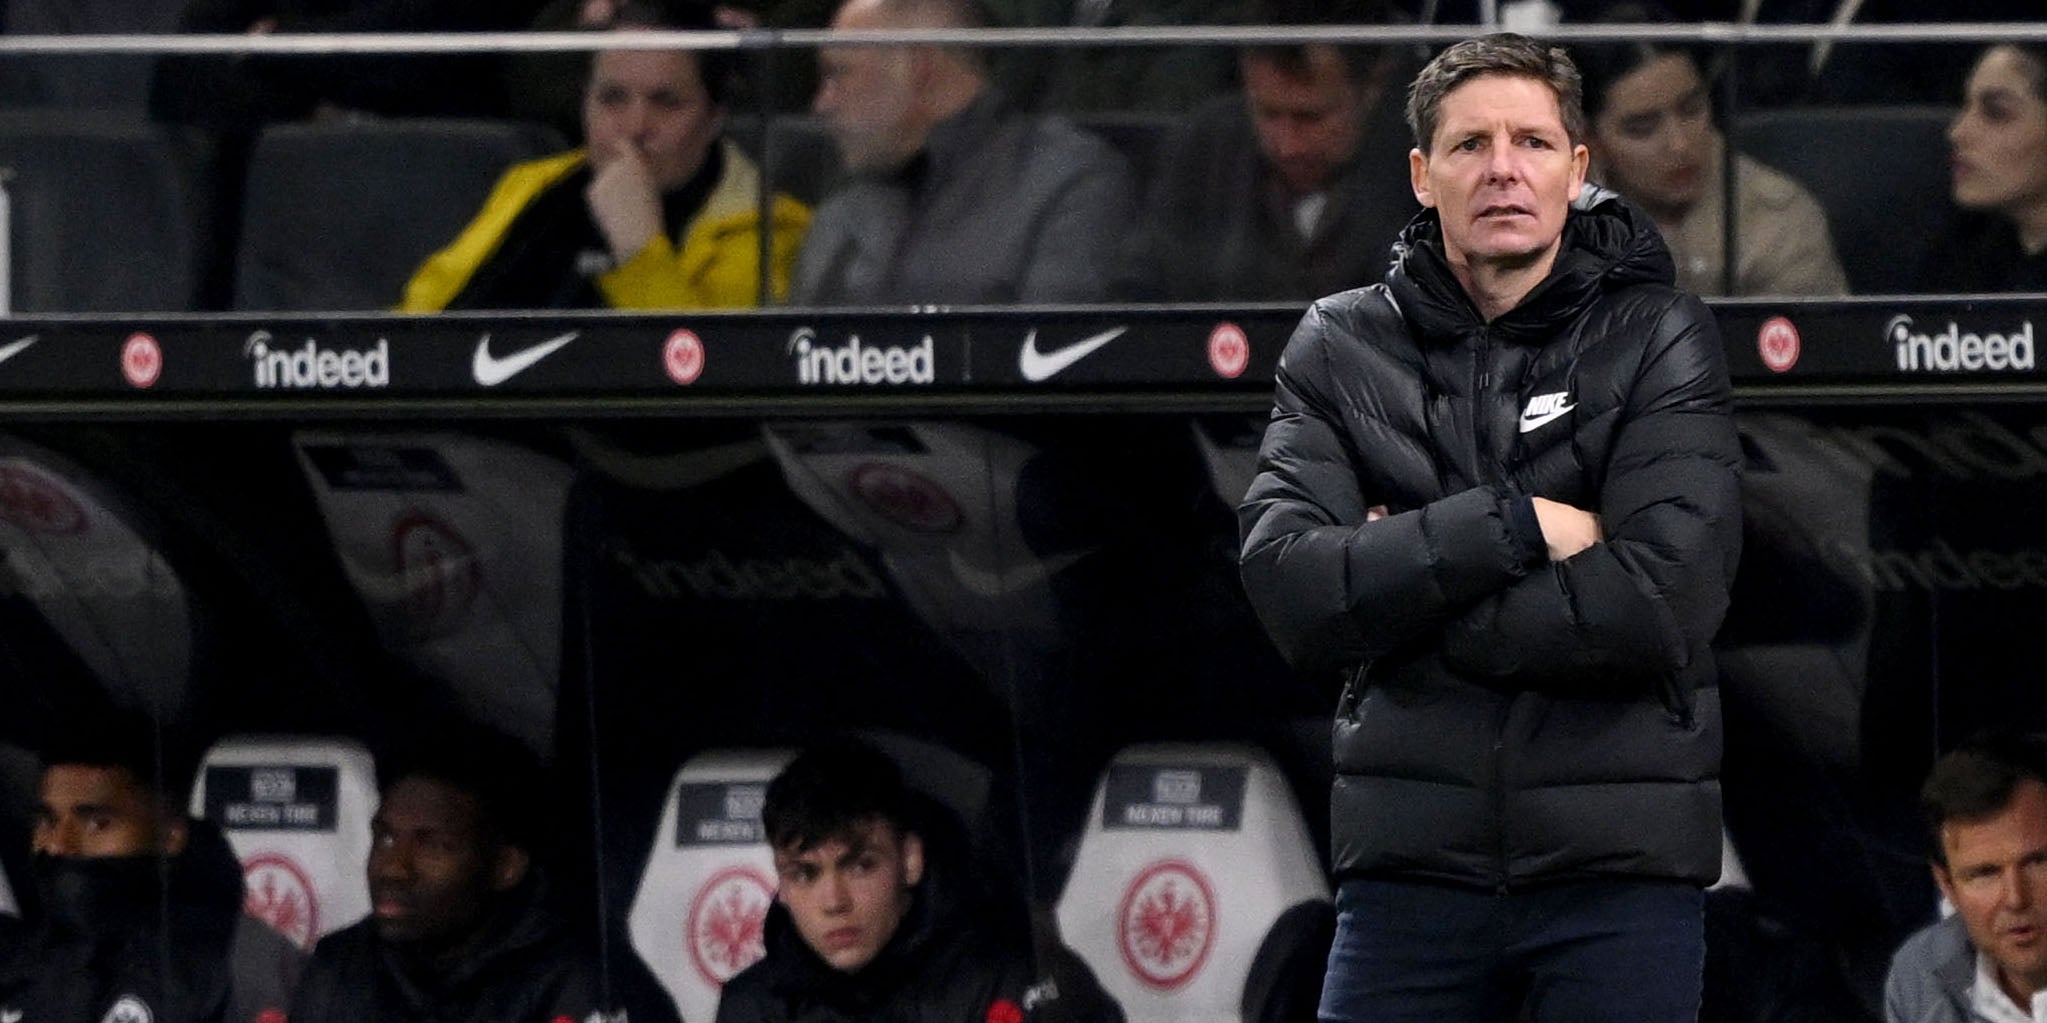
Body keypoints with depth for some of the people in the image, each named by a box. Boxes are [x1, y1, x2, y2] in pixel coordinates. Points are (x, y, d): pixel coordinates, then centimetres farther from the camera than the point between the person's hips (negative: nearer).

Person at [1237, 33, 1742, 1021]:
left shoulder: (1660, 339, 0)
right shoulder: (1339, 348, 7)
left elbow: (1662, 602, -13)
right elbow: (1289, 589, -7)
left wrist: (1403, 586, -8)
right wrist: (1514, 526, -15)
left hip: (1616, 863, -2)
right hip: (1411, 858, 2)